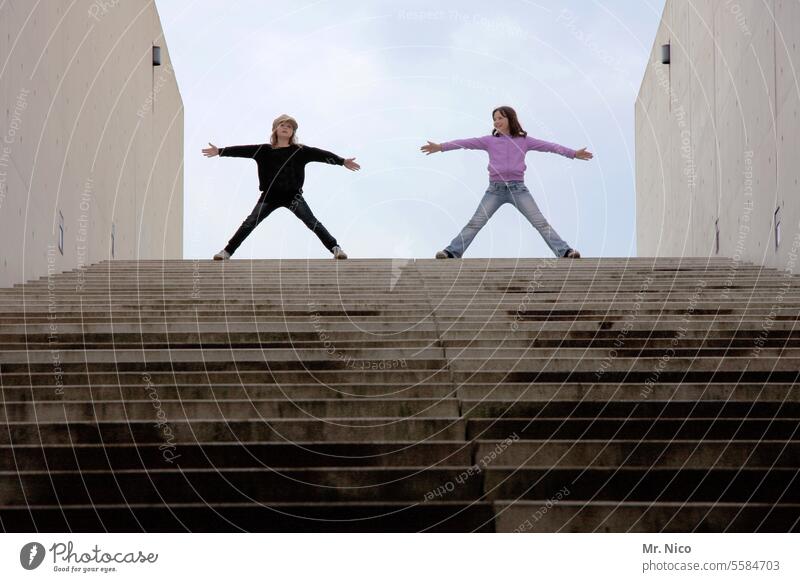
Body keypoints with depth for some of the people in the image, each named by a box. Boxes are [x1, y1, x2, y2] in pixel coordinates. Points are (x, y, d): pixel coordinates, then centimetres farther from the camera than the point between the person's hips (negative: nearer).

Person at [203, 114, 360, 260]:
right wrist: (220, 151, -4)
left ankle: (335, 248, -6)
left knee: (313, 223, -8)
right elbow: (244, 150, 1)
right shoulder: (265, 150, 4)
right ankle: (227, 252, 0)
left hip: (293, 195, -1)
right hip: (270, 195, 1)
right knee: (250, 223, -3)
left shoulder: (299, 150, 2)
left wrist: (342, 161, -10)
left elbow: (319, 154, -5)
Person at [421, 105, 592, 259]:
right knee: (475, 223, -6)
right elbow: (466, 143, -3)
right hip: (495, 189, 0)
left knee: (541, 222, -5)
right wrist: (440, 147, -13)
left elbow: (548, 146, 4)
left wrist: (573, 153, -3)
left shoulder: (524, 140, 7)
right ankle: (452, 252, -7)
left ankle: (565, 252, -8)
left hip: (517, 188, 0)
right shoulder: (489, 141, 6)